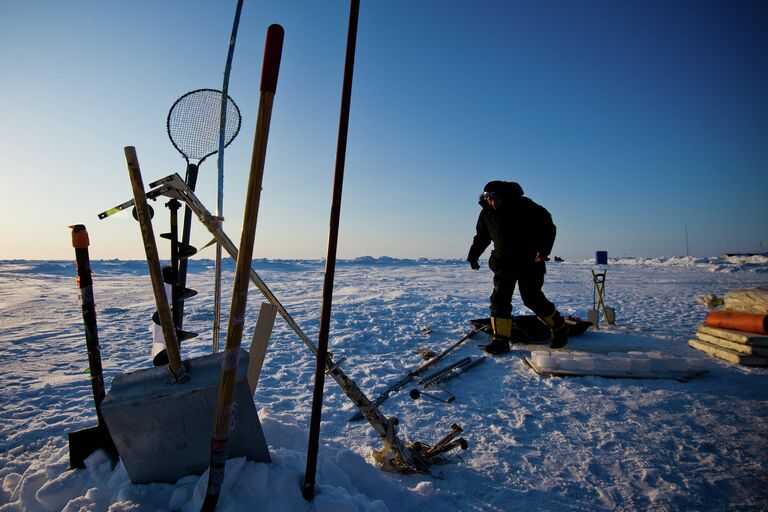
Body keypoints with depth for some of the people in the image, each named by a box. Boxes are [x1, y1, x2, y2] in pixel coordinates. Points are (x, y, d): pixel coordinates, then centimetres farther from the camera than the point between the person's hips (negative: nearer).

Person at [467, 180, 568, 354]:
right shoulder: (486, 214, -1)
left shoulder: (524, 206, -14)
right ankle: (501, 341, 0)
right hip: (504, 263, 4)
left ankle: (559, 328, 20)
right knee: (499, 299, -5)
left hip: (530, 261, -4)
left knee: (532, 298, -4)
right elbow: (481, 237, 15)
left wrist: (544, 250, -23)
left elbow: (548, 227, -10)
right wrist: (473, 256, 12)